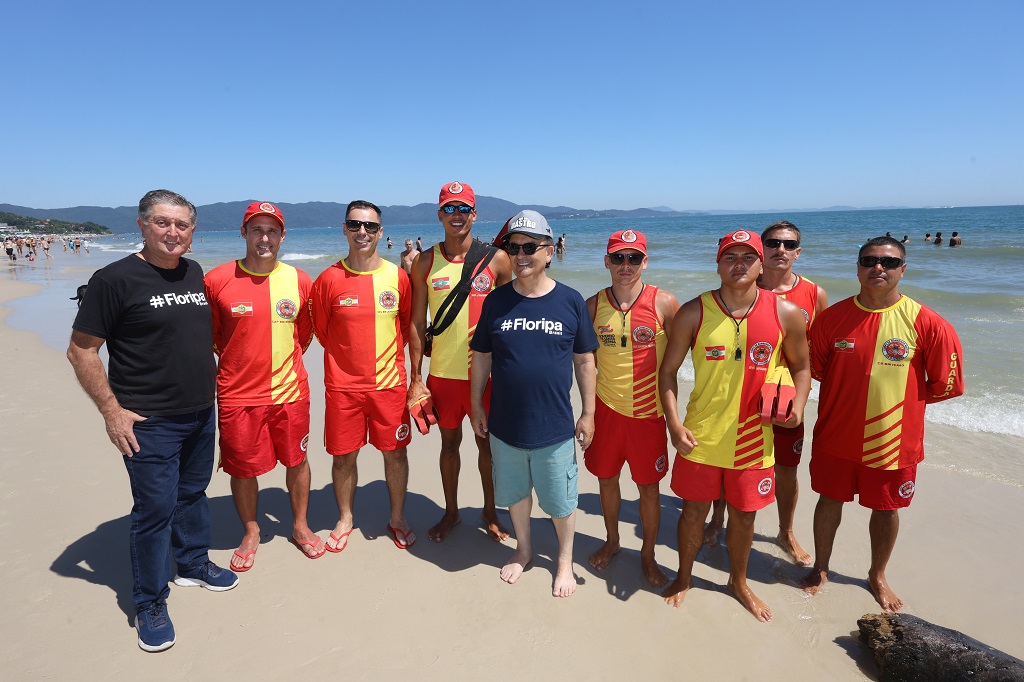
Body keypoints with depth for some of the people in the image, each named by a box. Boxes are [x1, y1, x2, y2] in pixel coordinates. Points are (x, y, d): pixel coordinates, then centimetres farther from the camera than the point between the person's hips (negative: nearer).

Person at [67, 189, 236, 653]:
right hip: (149, 423, -6)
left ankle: (192, 565, 40)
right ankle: (149, 603, 18)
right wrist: (112, 411, -14)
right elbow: (81, 351, -11)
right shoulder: (115, 279, -12)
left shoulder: (195, 274, 7)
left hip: (201, 414, 6)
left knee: (193, 493, 20)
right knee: (155, 508, 1)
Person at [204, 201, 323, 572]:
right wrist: (242, 362, 5)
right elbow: (209, 335, 5)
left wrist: (284, 364, 8)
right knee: (242, 468, 12)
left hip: (290, 391, 1)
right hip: (237, 394, -1)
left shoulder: (299, 281, -2)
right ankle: (250, 532, 36)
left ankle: (300, 526, 35)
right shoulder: (217, 280, -7)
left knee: (296, 460, 14)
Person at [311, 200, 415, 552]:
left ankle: (398, 518, 30)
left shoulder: (397, 276, -2)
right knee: (344, 456, 10)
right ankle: (345, 519, 33)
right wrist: (350, 356, 9)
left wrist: (387, 358, 9)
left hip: (389, 383, 1)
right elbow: (322, 331, 6)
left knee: (394, 453, 10)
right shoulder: (329, 279, -5)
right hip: (343, 385, 0)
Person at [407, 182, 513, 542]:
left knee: (487, 444, 12)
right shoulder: (425, 262, 0)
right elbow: (417, 322, 2)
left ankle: (490, 512, 33)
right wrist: (415, 378, 0)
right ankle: (451, 512, 35)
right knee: (450, 442, 15)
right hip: (442, 374, 1)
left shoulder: (496, 259, -3)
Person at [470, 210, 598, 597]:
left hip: (555, 427, -2)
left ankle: (565, 560, 39)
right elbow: (481, 357, 4)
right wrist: (477, 406, 5)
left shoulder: (570, 301, -7)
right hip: (505, 424, 2)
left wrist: (588, 413, 0)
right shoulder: (496, 301, -3)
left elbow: (584, 361, -1)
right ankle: (524, 549, 46)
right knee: (515, 493, 21)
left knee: (561, 501, 14)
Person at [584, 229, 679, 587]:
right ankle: (612, 540, 42)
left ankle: (648, 554, 33)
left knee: (649, 487, 10)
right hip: (606, 407, 2)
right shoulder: (593, 305, -2)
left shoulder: (664, 303, -10)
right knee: (606, 478, 17)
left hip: (648, 411, -2)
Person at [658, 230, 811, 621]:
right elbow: (668, 370, -3)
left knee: (744, 515, 18)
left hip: (755, 438, 1)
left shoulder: (786, 314, -6)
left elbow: (801, 366, 9)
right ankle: (684, 577, 41)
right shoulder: (693, 313, -10)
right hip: (700, 437, -1)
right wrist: (674, 423, -11)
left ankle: (738, 581, 45)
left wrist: (798, 404, -9)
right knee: (694, 510, 15)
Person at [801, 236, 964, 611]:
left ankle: (877, 576, 41)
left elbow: (946, 384, -4)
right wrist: (855, 394, 2)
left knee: (886, 509, 16)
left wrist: (899, 397, 0)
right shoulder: (833, 317, -7)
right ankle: (820, 568, 37)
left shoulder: (926, 323, -12)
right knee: (829, 499, 15)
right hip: (836, 436, 1)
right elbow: (817, 369, 6)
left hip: (894, 440, -1)